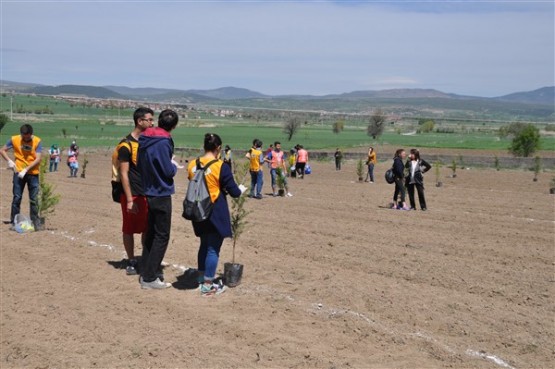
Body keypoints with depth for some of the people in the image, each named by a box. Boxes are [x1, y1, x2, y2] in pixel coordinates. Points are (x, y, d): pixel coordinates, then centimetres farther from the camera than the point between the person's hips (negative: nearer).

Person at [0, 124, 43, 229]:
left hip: (33, 173, -1)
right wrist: (9, 161, -9)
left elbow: (38, 159, -13)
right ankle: (14, 221, 12)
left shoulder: (37, 141, -8)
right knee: (17, 197, 3)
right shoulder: (14, 139, -4)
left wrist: (26, 169, -19)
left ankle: (35, 221, 14)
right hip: (19, 173, 1)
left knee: (34, 199, 3)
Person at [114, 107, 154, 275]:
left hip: (148, 193, 6)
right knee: (129, 229, 5)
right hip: (133, 194, -6)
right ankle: (131, 261, 16)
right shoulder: (126, 145, -11)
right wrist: (129, 200, -16)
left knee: (147, 229, 10)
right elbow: (124, 174, -13)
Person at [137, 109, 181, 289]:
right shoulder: (163, 142, -20)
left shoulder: (144, 139, 5)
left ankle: (146, 272, 24)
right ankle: (150, 278, 1)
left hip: (149, 192, 8)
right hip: (161, 194, -8)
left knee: (151, 233, 17)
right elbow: (168, 171, -19)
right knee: (161, 236, -1)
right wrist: (174, 166, 2)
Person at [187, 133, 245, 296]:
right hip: (216, 213, -6)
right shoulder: (221, 167, -15)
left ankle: (201, 278, 32)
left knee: (204, 244, 21)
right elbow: (234, 192, -10)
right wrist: (241, 189, 13)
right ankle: (207, 286, 10)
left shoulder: (192, 165, 0)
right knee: (213, 248, 4)